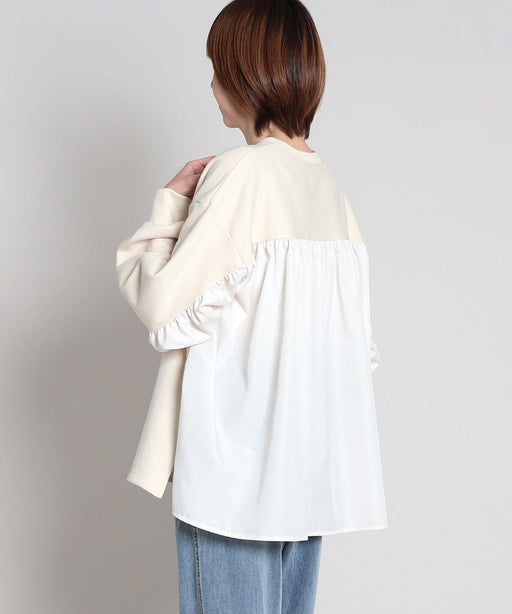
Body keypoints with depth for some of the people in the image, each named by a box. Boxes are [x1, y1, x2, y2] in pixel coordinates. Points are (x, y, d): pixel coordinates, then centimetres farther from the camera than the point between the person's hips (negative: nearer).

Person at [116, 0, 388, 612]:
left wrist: (170, 202, -2)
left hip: (238, 463, -7)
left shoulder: (239, 172, -14)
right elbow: (354, 326, 10)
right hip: (310, 459, 8)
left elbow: (164, 305, -14)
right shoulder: (326, 179, 8)